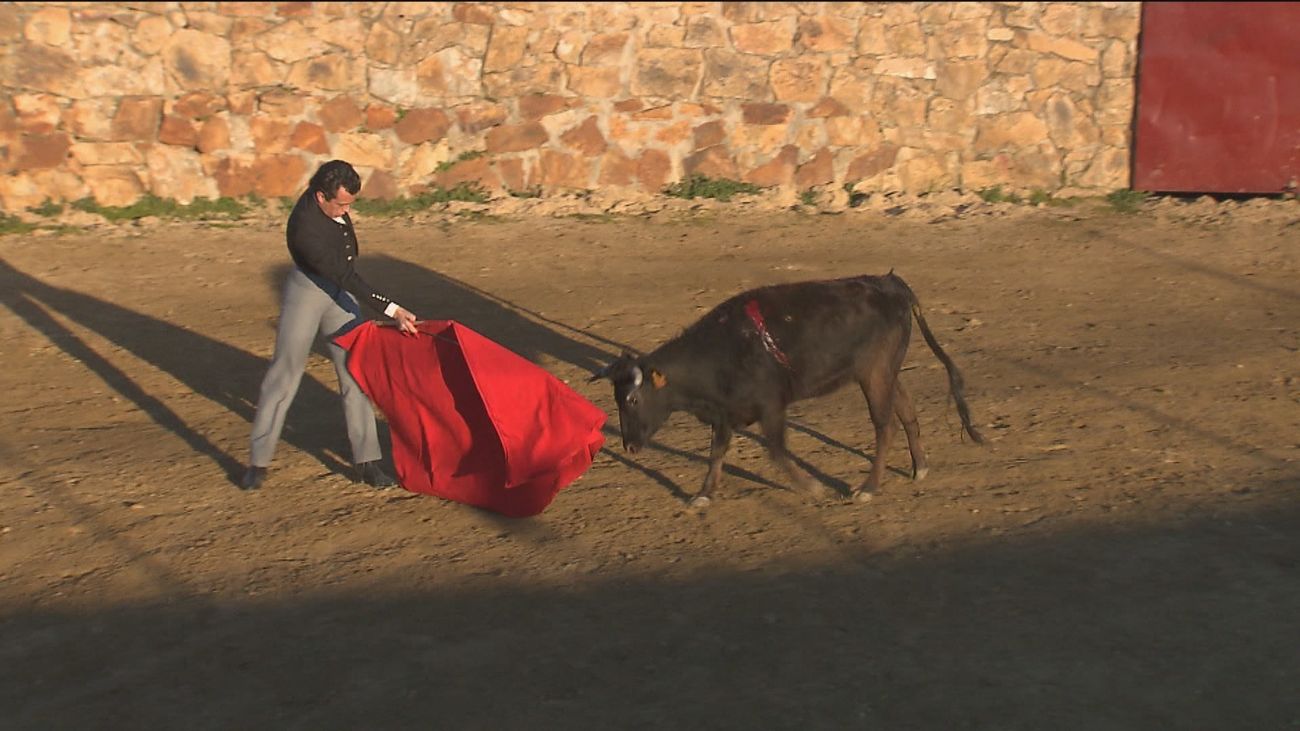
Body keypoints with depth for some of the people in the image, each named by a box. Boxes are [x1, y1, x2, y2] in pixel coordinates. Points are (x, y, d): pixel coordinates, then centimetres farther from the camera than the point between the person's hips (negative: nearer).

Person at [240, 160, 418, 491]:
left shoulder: (334, 200, -10)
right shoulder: (305, 228, -32)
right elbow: (346, 278, -30)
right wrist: (392, 310, -31)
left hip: (340, 292, 6)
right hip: (307, 292, -6)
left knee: (354, 373, 1)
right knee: (284, 372, 1)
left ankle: (366, 460, 4)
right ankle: (258, 461, 13)